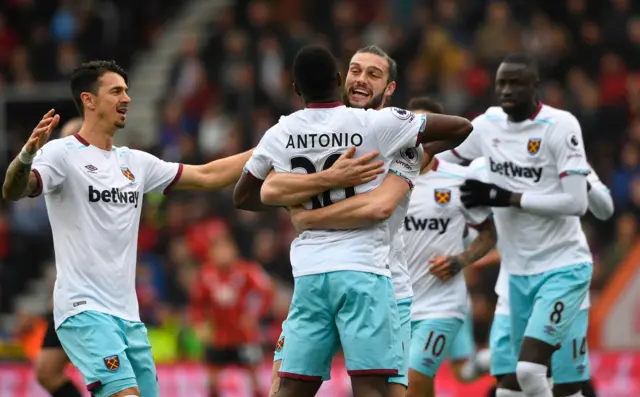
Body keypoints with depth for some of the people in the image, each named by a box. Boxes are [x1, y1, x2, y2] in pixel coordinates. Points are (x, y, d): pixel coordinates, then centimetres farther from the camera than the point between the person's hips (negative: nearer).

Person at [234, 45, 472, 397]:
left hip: (309, 271, 4)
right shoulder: (375, 124, -4)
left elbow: (242, 198, 20)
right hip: (363, 268, -3)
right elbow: (461, 127, 0)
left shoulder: (279, 135, 6)